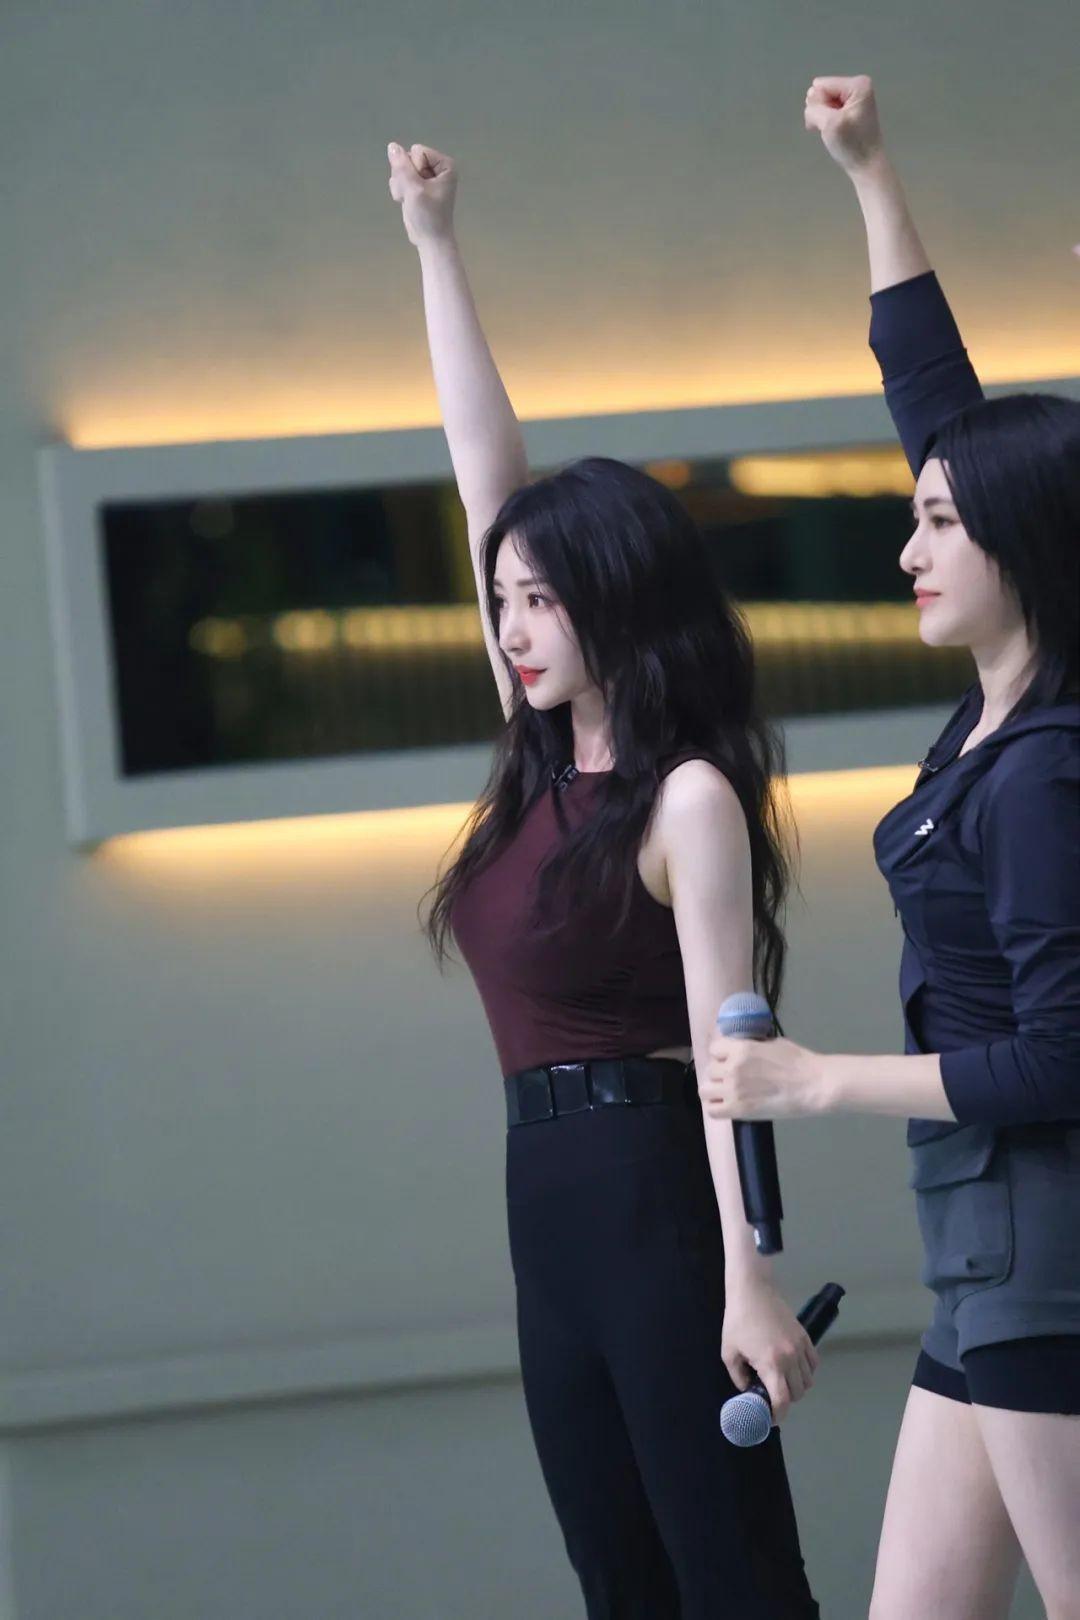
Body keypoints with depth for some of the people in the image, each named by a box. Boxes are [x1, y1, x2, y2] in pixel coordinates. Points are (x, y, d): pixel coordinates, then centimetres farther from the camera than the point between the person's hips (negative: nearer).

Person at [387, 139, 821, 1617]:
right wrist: (436, 247, 12)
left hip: (656, 1187, -8)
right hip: (548, 1195, 8)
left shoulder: (689, 797, -9)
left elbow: (723, 1039, -15)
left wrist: (746, 1278, -22)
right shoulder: (544, 762, 11)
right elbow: (487, 470, 12)